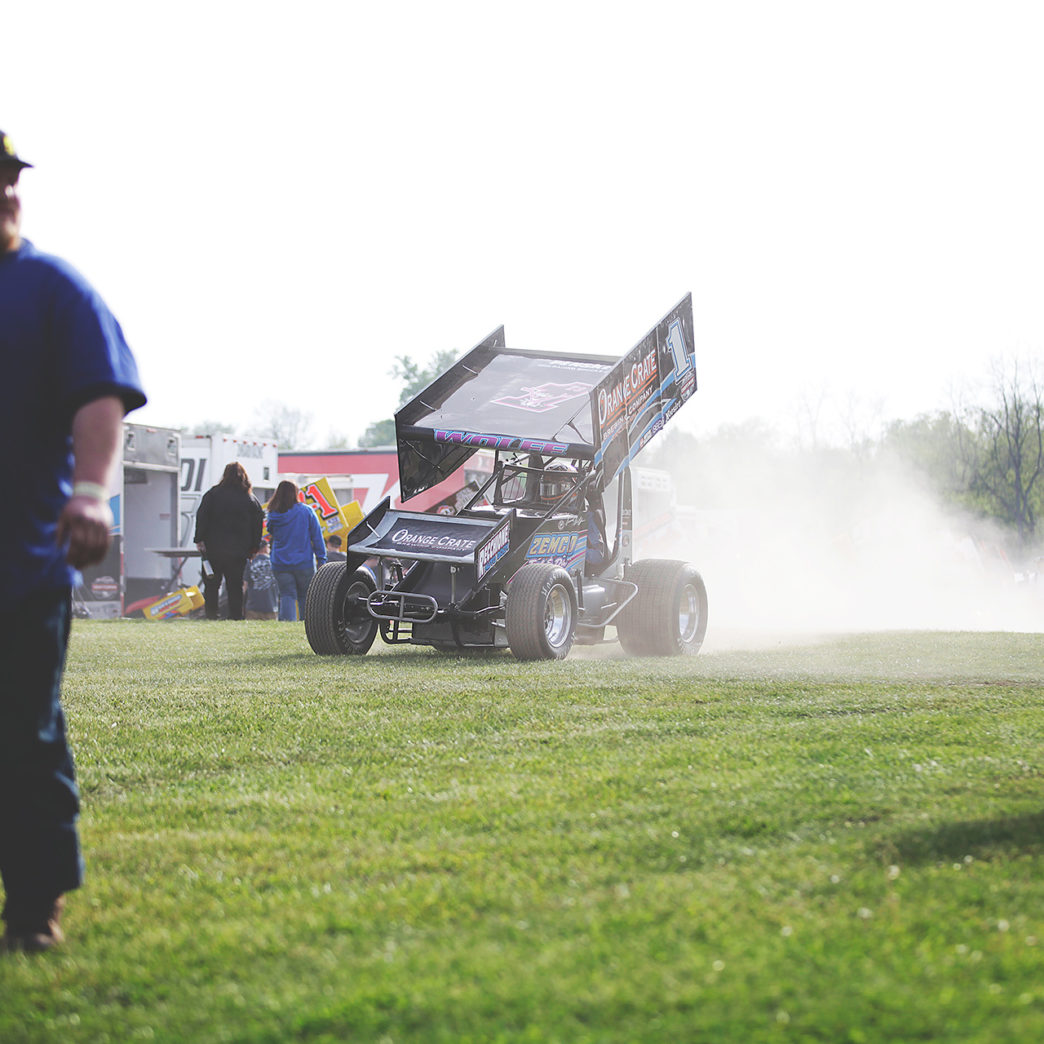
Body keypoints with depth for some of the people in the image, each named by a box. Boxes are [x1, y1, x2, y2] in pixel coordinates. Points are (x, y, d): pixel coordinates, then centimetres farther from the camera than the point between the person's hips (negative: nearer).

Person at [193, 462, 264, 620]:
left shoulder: (213, 494, -1)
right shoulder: (251, 499, 3)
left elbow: (201, 517, -4)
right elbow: (258, 525, 5)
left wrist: (199, 540, -2)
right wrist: (253, 548, 11)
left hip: (213, 548, -1)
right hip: (239, 551, 1)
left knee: (211, 584, 8)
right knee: (235, 586, 6)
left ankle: (211, 614, 3)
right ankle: (236, 616, 2)